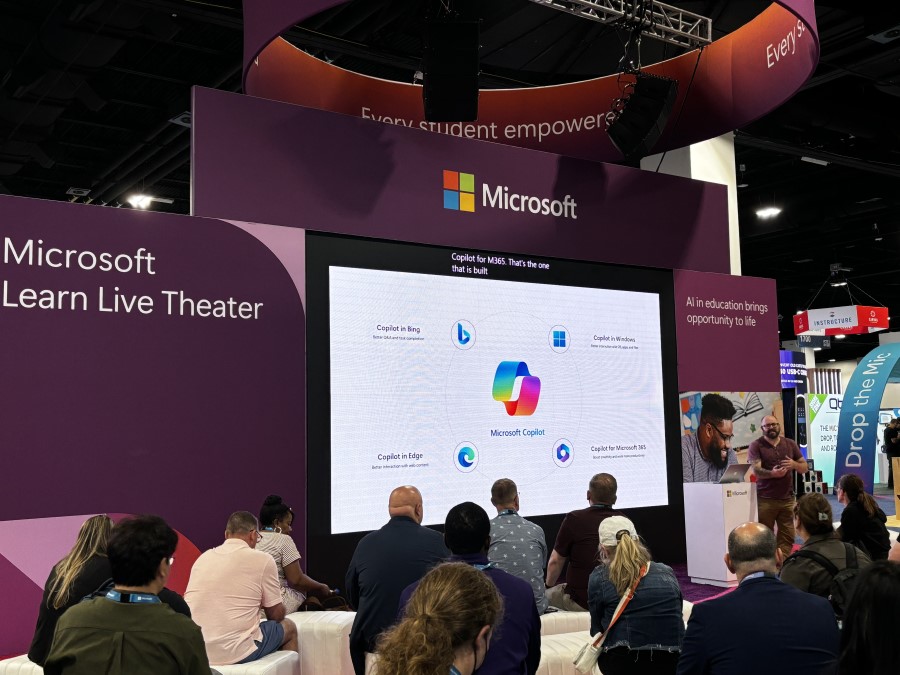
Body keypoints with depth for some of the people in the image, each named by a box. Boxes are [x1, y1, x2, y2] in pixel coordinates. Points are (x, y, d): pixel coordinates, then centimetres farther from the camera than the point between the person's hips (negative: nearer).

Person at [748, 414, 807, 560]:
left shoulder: (790, 444, 13)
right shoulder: (756, 446, 0)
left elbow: (805, 468, 15)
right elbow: (756, 470, -12)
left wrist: (794, 464, -9)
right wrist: (772, 473, -32)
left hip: (787, 499, 4)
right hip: (765, 499, -4)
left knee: (787, 536, 0)